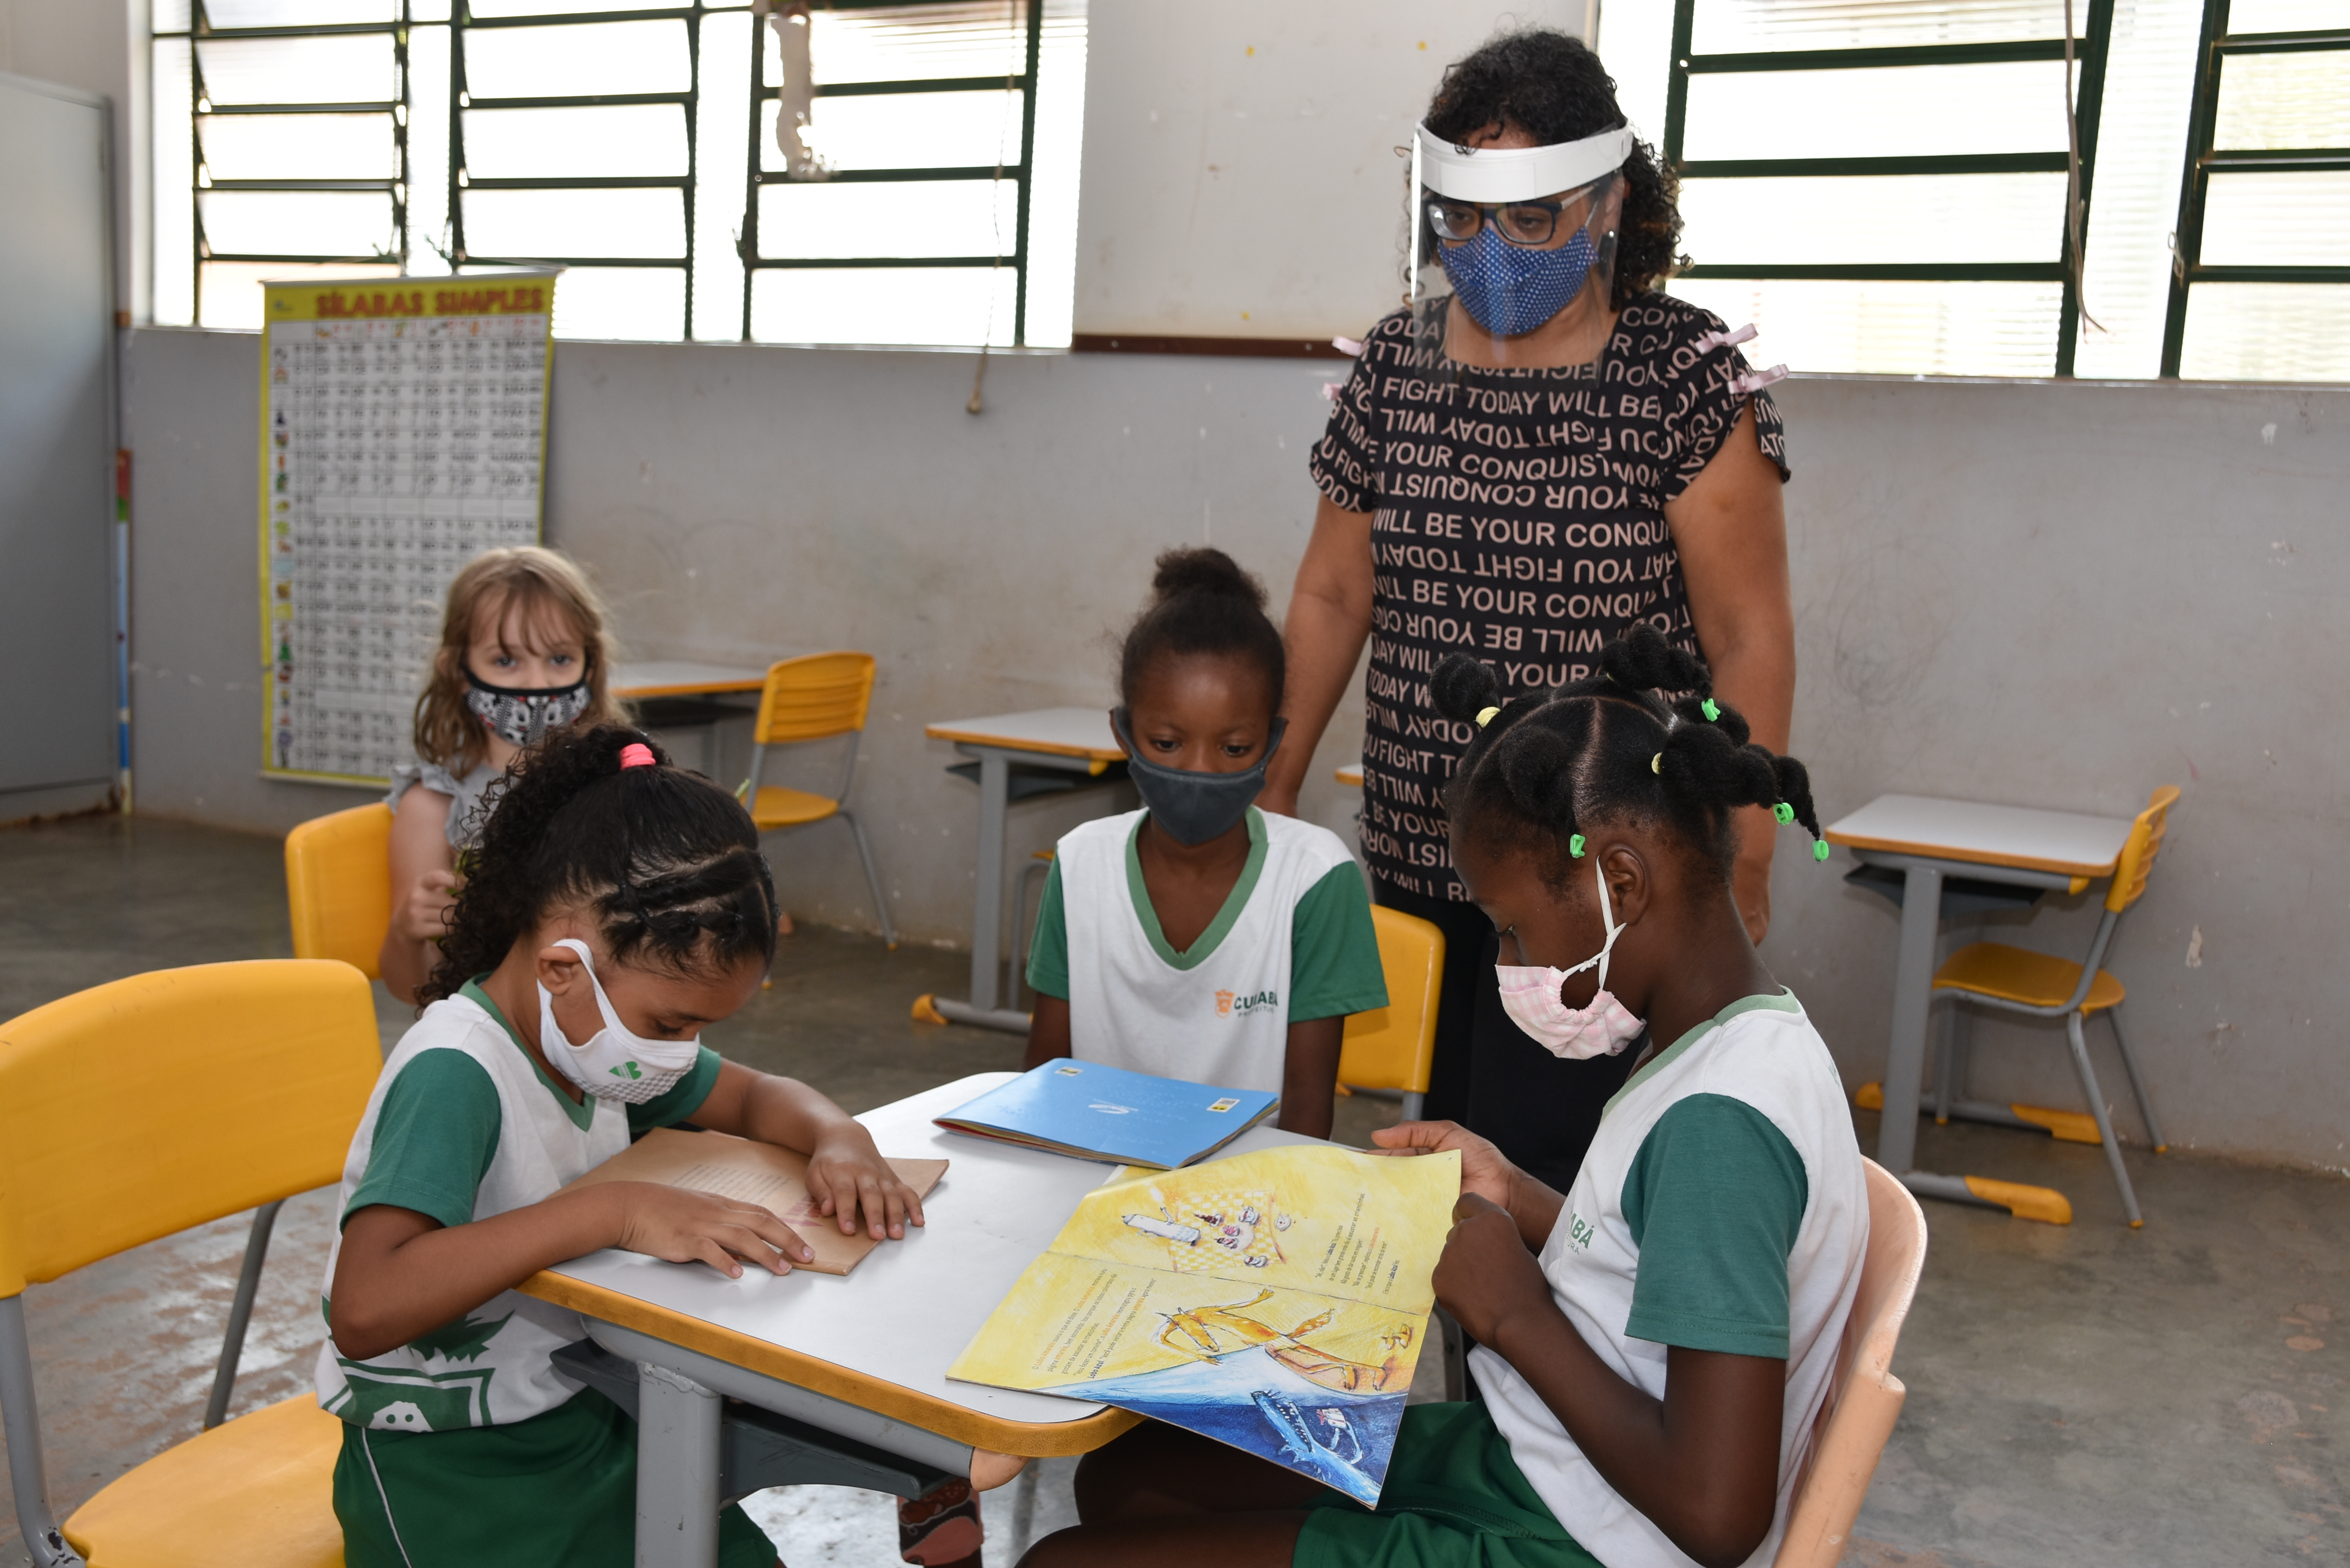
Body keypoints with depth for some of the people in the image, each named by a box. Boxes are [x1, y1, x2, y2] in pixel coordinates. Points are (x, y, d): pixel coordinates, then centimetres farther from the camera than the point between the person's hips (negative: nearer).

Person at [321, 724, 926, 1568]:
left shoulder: (597, 1028, 0)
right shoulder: (455, 1077, -25)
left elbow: (758, 1097, 13)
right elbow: (364, 1311, -37)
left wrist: (838, 1137, -10)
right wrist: (614, 1209, -39)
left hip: (583, 1423, 8)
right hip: (452, 1477, -7)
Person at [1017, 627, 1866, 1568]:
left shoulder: (1719, 1122, -27)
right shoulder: (1736, 1044, 3)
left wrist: (1515, 1312, -19)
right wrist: (1514, 1200, 6)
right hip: (1516, 1458, 10)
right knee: (1123, 1476, 15)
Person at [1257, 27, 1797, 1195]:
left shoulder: (1684, 375, -6)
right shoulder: (1392, 365, 7)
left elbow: (1749, 636, -7)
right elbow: (1333, 595, 13)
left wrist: (1741, 861, -10)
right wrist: (1273, 787, 13)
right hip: (1413, 860, 4)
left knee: (1533, 1156, -6)